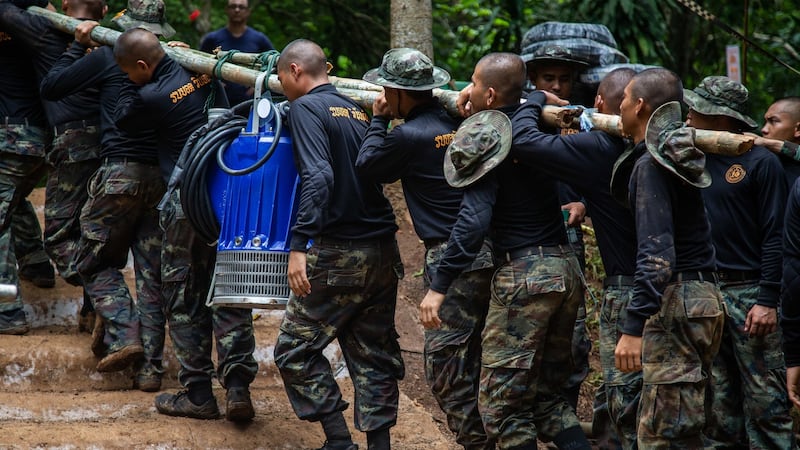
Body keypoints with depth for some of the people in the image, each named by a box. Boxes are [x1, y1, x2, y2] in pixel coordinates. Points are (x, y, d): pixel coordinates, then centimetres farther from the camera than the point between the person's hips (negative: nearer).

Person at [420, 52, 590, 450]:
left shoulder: (485, 139, -11)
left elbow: (474, 220, -20)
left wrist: (438, 287, -19)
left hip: (524, 274, -8)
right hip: (566, 268, 8)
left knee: (502, 403, -2)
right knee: (545, 394, 16)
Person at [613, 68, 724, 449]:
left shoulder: (652, 165, -14)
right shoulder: (676, 154, 13)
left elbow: (656, 252, -23)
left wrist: (634, 327, -27)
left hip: (676, 303, -10)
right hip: (703, 297, 10)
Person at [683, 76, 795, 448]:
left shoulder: (760, 162, -6)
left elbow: (775, 236, -9)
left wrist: (768, 301, -14)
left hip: (748, 293, -6)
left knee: (765, 399, -6)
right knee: (717, 400, 10)